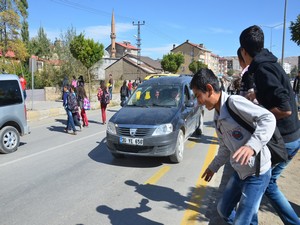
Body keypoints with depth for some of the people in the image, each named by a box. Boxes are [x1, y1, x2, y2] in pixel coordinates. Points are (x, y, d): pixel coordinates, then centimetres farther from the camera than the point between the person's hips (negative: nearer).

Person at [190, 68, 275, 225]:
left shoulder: (234, 102, -20)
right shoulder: (217, 118, 6)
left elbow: (268, 118, -28)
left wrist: (252, 145, -40)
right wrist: (213, 166, 22)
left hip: (257, 173, -8)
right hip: (239, 172, 9)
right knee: (223, 210, 20)